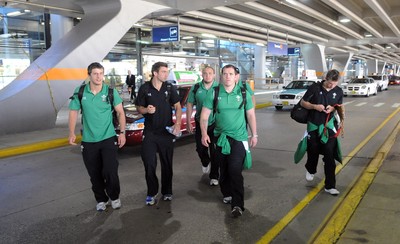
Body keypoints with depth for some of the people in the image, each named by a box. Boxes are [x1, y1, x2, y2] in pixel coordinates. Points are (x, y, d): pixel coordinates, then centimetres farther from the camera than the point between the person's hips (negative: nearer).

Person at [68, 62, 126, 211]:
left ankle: (114, 197, 22)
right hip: (88, 141, 2)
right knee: (95, 175, 10)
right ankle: (101, 200, 32)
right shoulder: (80, 92, -2)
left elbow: (120, 112, 0)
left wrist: (122, 132, -5)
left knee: (110, 172, -6)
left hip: (108, 139, -1)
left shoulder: (111, 92, -4)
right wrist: (72, 133, -9)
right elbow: (73, 113, 2)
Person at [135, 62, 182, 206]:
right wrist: (146, 110, -19)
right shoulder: (144, 88, -3)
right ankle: (152, 192, 14)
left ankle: (166, 192, 24)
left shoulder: (170, 88, 0)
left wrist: (177, 124, -12)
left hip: (167, 131, 1)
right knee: (149, 163, -2)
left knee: (167, 163, 9)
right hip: (150, 132, -1)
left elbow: (178, 107, 3)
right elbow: (138, 107, 4)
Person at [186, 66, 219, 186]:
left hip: (215, 124, -2)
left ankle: (214, 176, 15)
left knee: (215, 151, 1)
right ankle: (205, 163, 43)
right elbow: (189, 105, 5)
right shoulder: (196, 88, 0)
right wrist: (188, 122, 2)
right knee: (200, 148, 8)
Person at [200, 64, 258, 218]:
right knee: (223, 170, 13)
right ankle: (227, 194, 34)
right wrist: (204, 133, -14)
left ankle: (237, 204, -7)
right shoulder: (214, 94, -2)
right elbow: (204, 115, -3)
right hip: (220, 137, 2)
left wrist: (254, 135, 7)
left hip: (239, 137, -2)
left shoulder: (244, 93, 0)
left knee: (235, 170, -12)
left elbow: (251, 115, 8)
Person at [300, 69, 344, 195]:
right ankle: (310, 170, 48)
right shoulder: (315, 87, -9)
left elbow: (340, 107, 11)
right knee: (313, 152, 14)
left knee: (330, 156, -3)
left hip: (329, 127, 1)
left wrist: (333, 108, -13)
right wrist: (314, 106, -21)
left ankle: (330, 186, 5)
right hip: (314, 125, -1)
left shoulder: (339, 91, 0)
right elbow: (303, 102, -1)